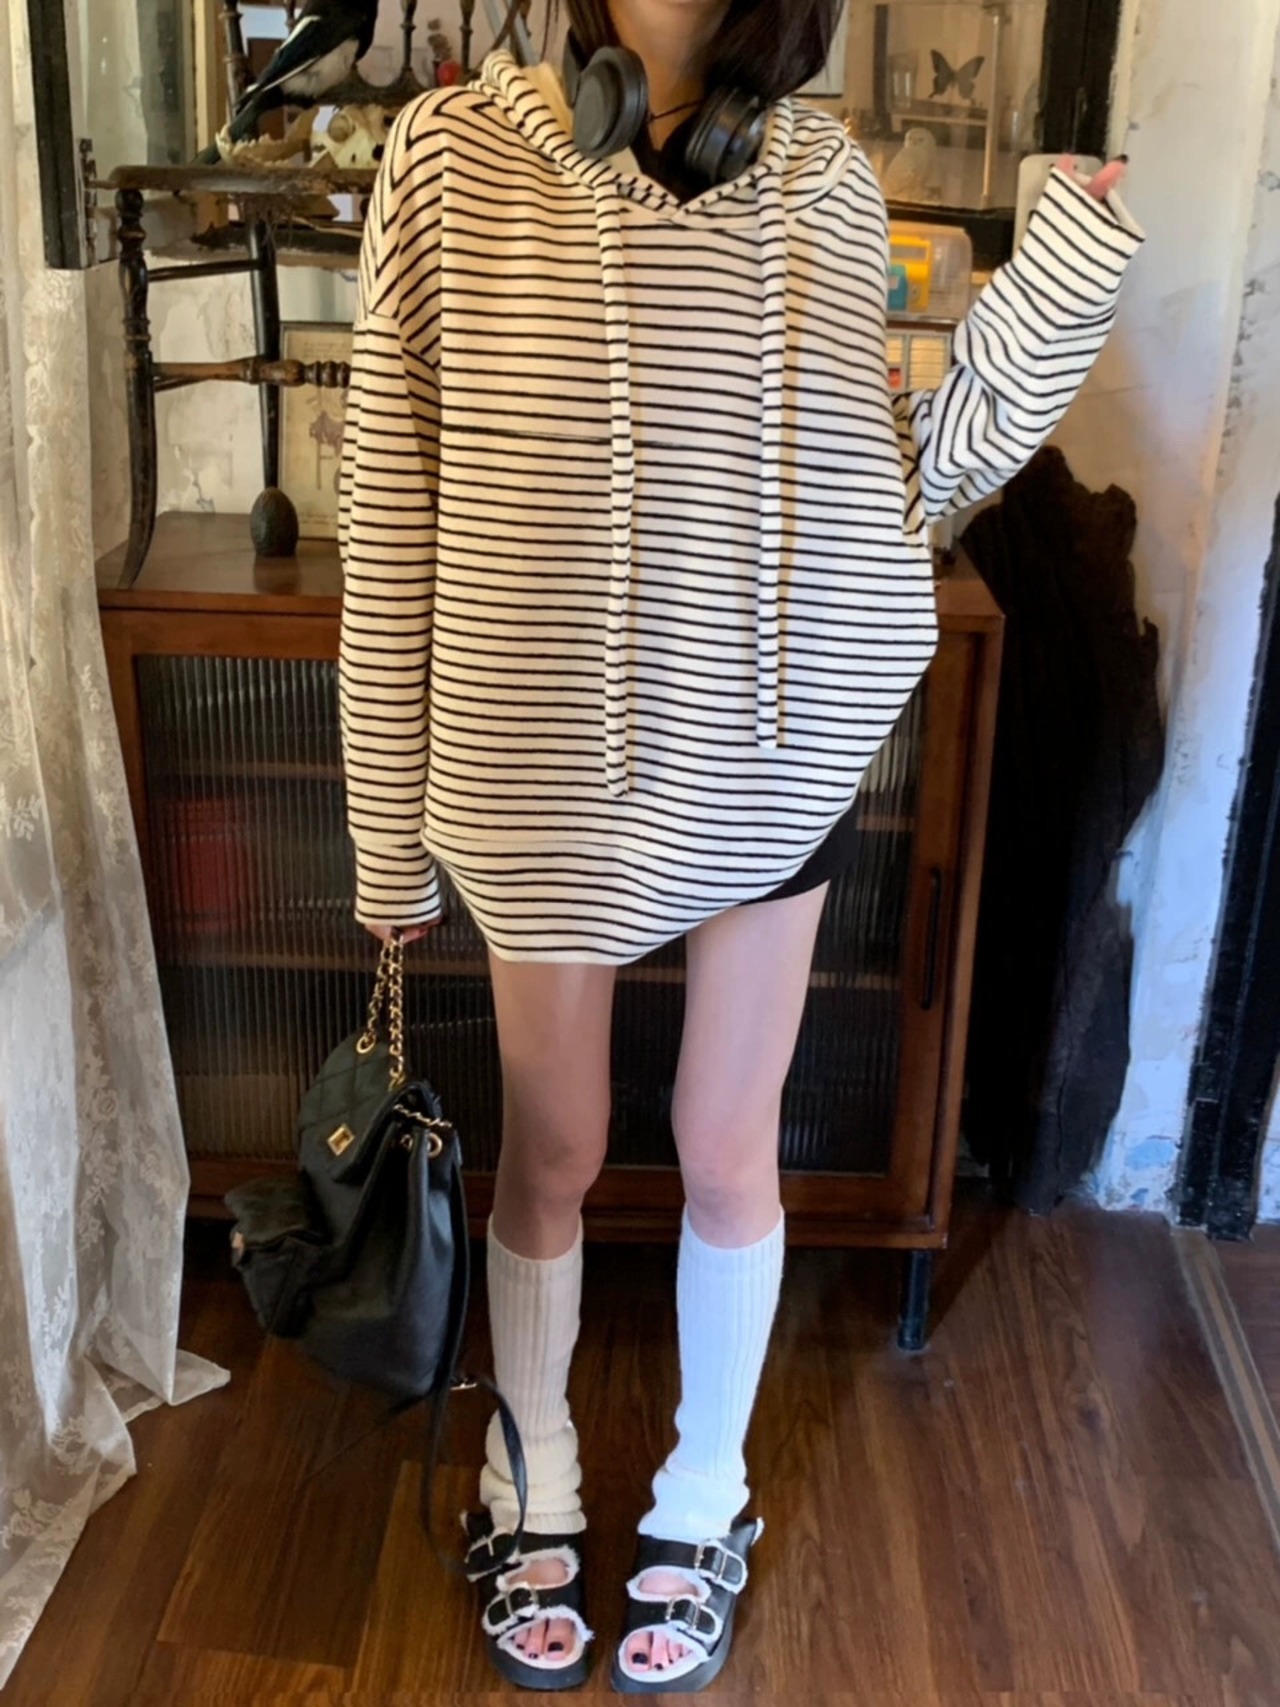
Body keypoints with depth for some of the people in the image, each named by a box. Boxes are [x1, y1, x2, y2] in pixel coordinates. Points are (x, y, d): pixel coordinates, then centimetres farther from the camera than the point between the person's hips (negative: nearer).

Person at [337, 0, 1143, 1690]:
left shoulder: (827, 183, 0)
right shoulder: (458, 154, -8)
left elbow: (885, 491, 3)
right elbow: (394, 521, -6)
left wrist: (1051, 293, -8)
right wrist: (394, 825, -2)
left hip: (774, 757, 2)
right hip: (546, 769, -1)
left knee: (730, 1152, 15)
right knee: (552, 1153, 14)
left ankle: (704, 1502, 41)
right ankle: (535, 1483, 42)